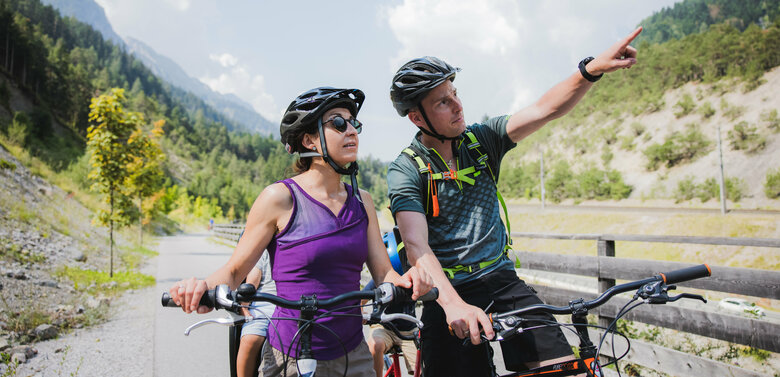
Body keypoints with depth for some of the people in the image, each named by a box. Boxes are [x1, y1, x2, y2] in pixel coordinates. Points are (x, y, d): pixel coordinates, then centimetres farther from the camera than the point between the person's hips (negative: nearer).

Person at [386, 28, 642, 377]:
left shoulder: (482, 139, 4)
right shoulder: (405, 172, -9)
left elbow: (545, 110, -6)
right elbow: (417, 245, -21)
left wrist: (591, 69, -24)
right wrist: (454, 304, -36)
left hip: (502, 281, 4)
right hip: (448, 294, -3)